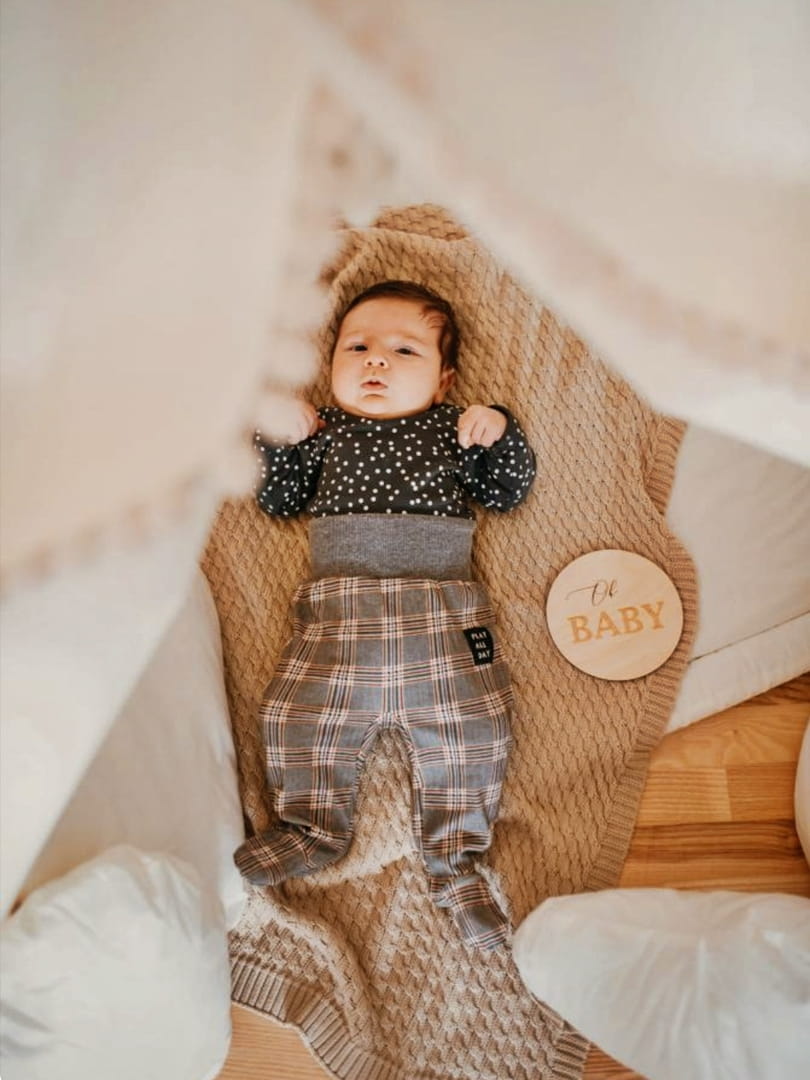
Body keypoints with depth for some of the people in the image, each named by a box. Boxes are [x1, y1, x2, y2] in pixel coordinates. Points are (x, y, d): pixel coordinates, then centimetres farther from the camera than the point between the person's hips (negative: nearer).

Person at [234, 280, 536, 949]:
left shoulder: (453, 428, 16)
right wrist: (282, 440, 3)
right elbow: (278, 501, 17)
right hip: (338, 611, 1)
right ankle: (314, 831, 17)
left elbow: (510, 492, 15)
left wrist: (499, 433, 0)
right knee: (299, 715, -6)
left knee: (470, 728, -7)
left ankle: (454, 859, 10)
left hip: (444, 612, 0)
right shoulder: (326, 430, 18)